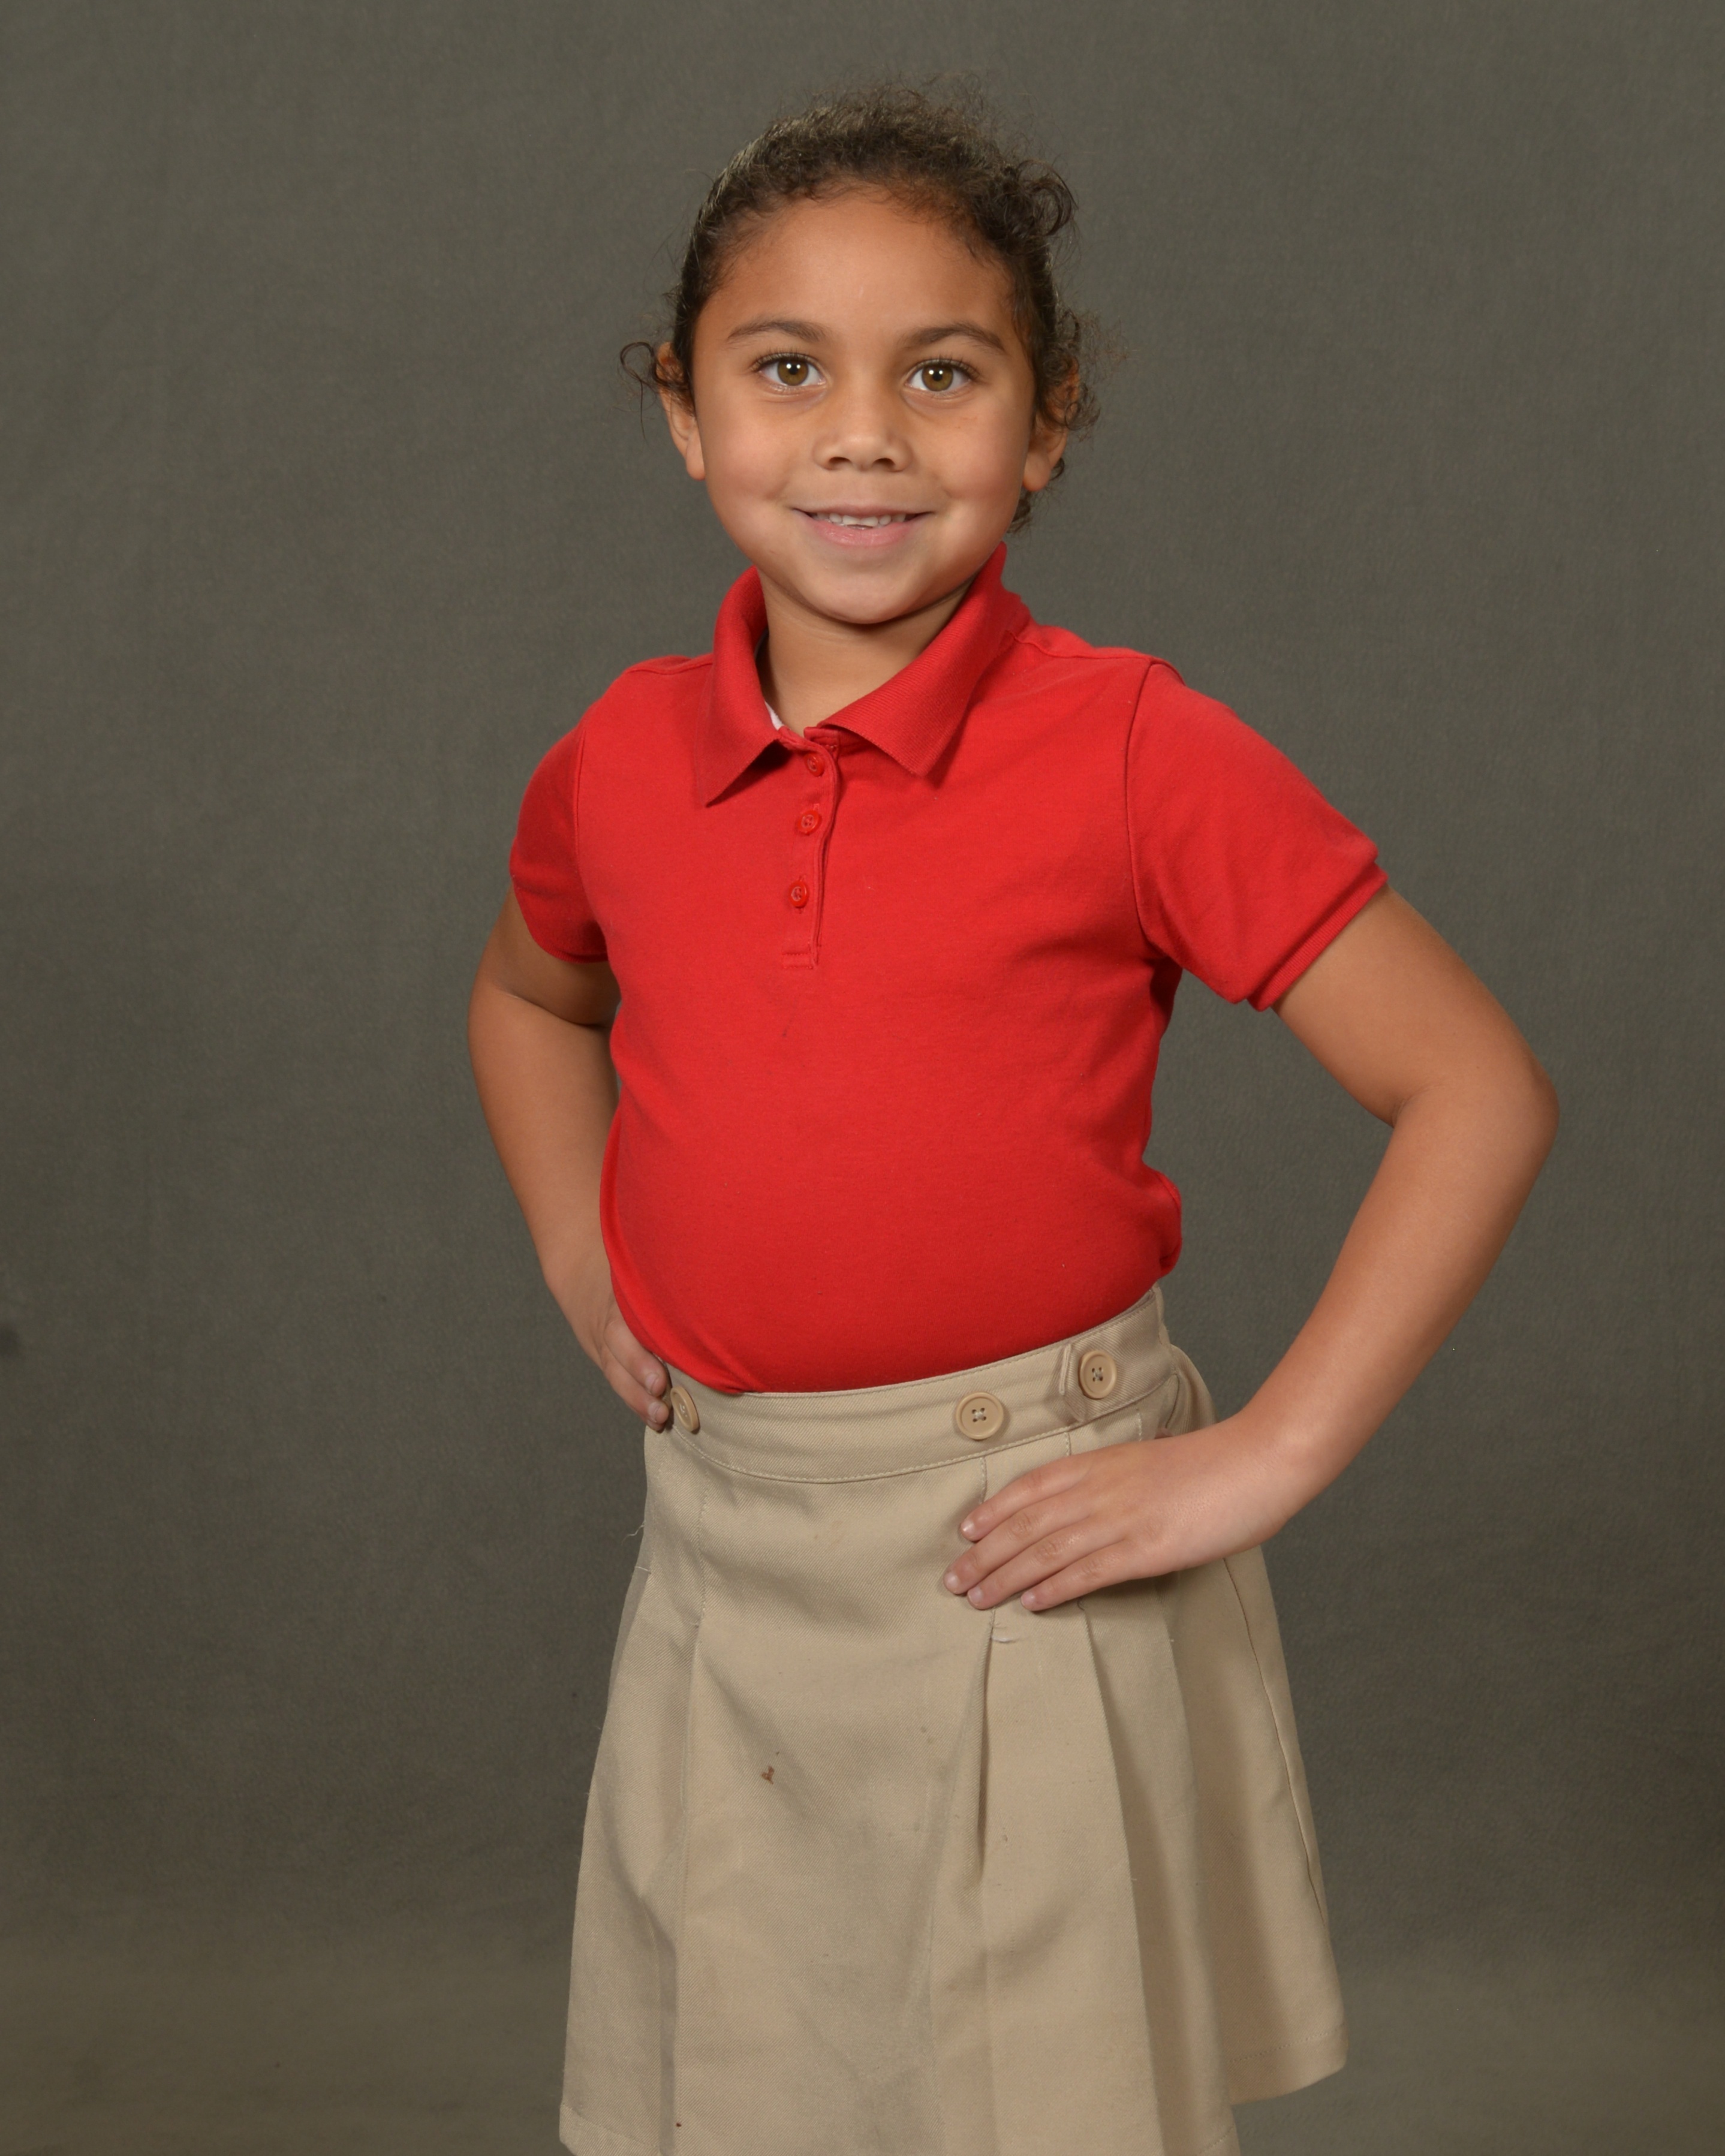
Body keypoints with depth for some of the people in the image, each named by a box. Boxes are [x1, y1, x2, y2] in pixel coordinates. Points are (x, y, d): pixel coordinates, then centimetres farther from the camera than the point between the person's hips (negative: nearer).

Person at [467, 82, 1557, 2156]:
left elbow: (1476, 1089, -12)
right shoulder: (624, 759, 0)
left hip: (1027, 1567, -4)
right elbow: (529, 998, 23)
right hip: (723, 1564, 4)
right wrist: (584, 1270, 8)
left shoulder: (1136, 755, -13)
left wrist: (1262, 1461, -15)